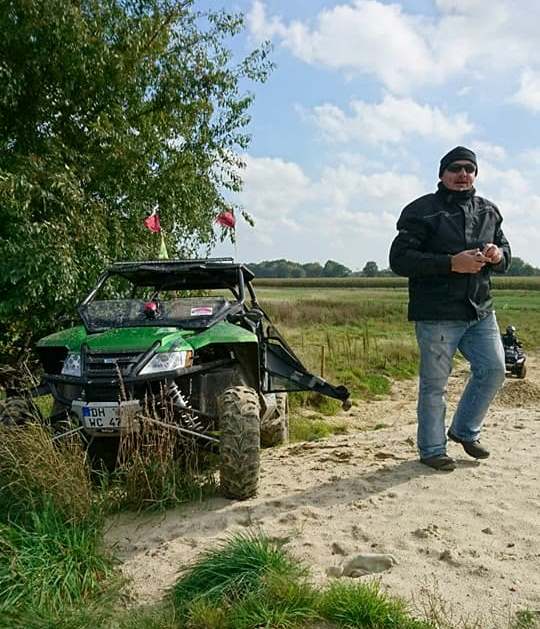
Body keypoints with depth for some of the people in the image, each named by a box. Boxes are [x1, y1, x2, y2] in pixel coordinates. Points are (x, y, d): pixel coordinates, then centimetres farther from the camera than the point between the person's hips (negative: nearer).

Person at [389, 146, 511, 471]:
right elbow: (399, 259, -14)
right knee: (435, 384, 3)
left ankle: (465, 430, 31)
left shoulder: (489, 211, 13)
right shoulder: (422, 210, -6)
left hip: (481, 311, 6)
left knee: (493, 370, 9)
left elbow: (505, 249, 23)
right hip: (437, 315, -6)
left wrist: (499, 255, -4)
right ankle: (432, 449, 19)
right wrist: (451, 264, -22)